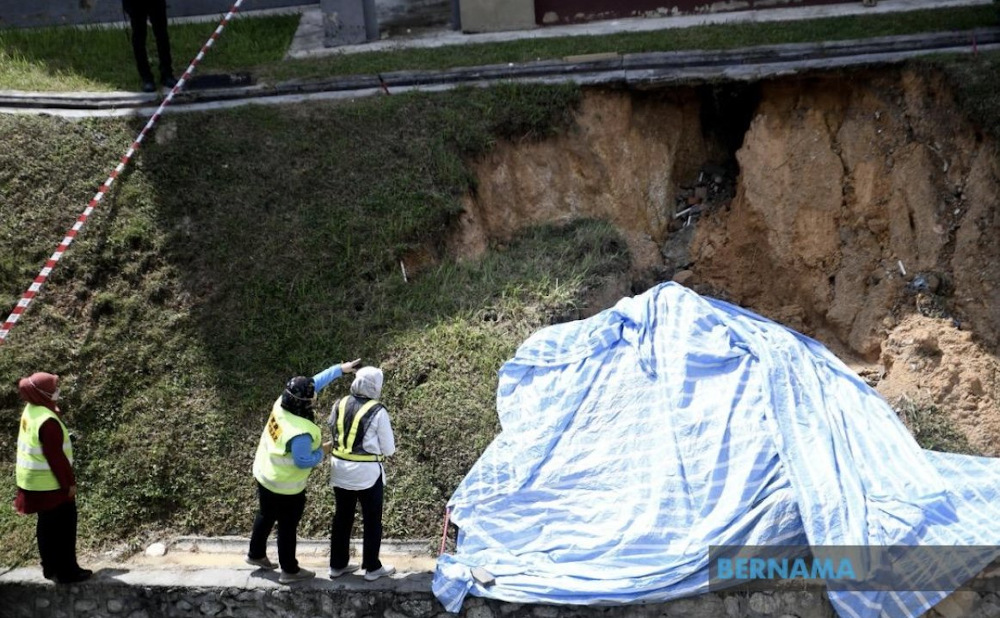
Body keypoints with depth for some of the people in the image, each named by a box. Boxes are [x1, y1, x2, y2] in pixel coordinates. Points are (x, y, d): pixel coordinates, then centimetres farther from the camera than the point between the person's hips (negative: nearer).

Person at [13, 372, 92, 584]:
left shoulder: (30, 411, 3)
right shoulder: (47, 420, -26)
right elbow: (55, 456, -22)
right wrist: (69, 482, -14)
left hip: (35, 481, 9)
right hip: (49, 482, -9)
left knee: (47, 525, 19)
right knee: (63, 526, 1)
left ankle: (51, 567, 29)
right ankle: (66, 571, 8)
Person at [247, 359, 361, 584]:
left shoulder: (281, 404, -15)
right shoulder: (300, 433, -37)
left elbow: (315, 382, -6)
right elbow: (303, 461, -26)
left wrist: (340, 369, -1)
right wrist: (322, 452, -10)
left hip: (264, 475, 8)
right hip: (286, 487, -8)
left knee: (266, 516, 28)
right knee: (288, 526, 12)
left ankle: (256, 554, 48)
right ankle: (289, 570, 30)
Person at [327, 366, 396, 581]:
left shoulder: (339, 405, 0)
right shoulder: (378, 411, -15)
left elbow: (332, 432, 11)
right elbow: (388, 448, -8)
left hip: (340, 469, 5)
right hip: (367, 472, -5)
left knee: (342, 517, 18)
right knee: (372, 520, 12)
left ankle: (337, 565, 29)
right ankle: (372, 567, 22)